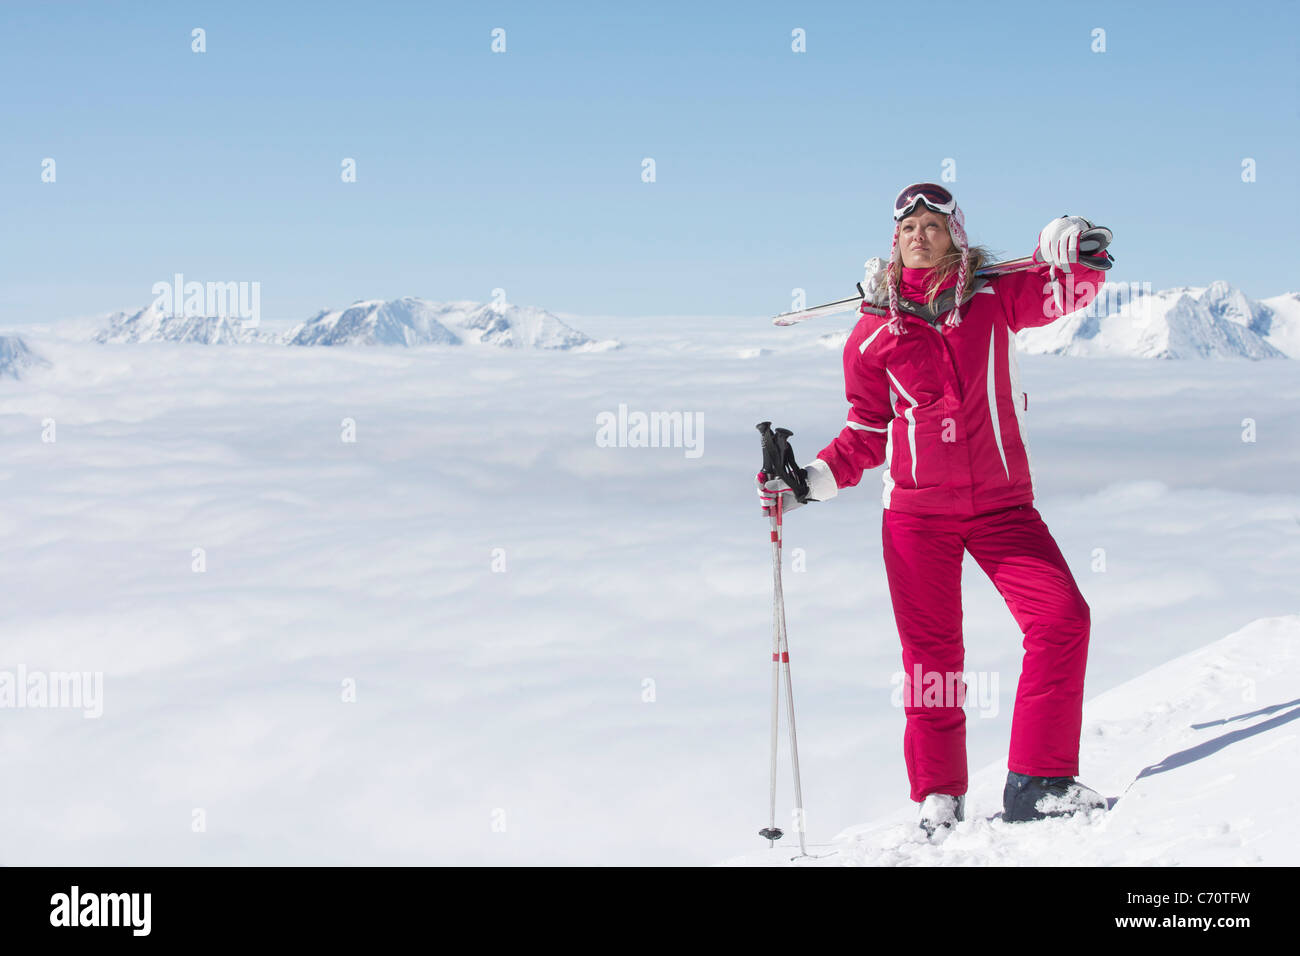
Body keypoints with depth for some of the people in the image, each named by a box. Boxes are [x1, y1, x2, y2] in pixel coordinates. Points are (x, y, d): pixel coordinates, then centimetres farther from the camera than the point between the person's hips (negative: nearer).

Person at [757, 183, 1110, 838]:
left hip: (1001, 503, 0)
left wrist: (1068, 249, -22)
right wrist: (807, 483, -1)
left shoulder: (994, 300, 5)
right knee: (931, 651, 1)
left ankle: (1036, 783, -11)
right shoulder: (874, 332, 5)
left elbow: (1074, 286, 0)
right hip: (916, 510, 0)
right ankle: (938, 800, 13)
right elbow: (867, 435, 10)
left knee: (1063, 617, -15)